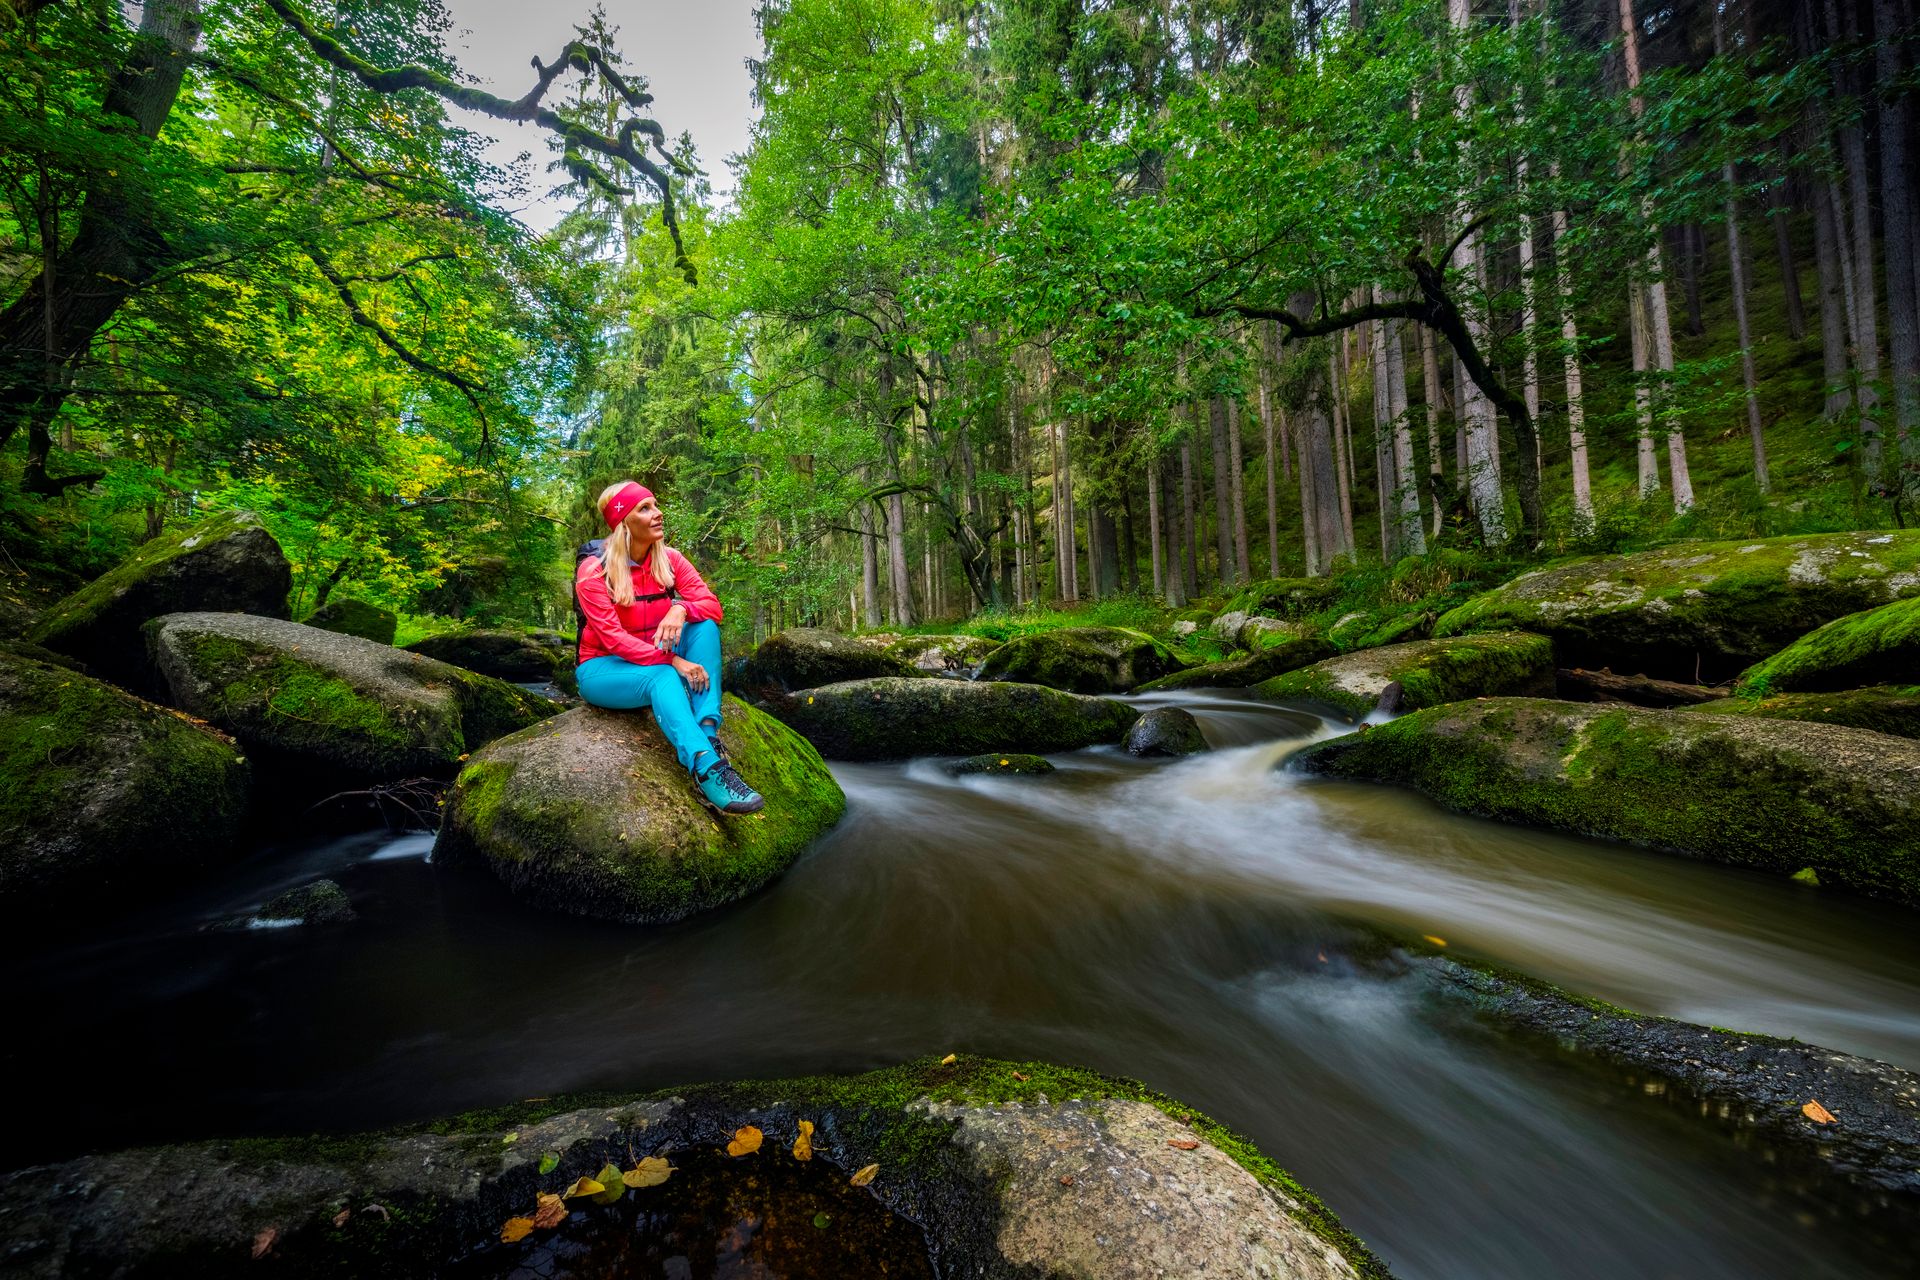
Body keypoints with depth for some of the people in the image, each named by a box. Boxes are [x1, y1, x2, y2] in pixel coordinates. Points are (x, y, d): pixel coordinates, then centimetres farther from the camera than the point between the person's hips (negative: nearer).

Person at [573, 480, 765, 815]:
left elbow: (712, 604, -12)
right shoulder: (593, 570, -16)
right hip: (603, 668, -5)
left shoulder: (669, 560, -3)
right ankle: (706, 770, -56)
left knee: (705, 624, -22)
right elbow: (613, 639, -23)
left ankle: (707, 734, -36)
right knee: (663, 677, -37)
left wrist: (680, 608, -34)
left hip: (656, 662, 5)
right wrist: (672, 661, -33)